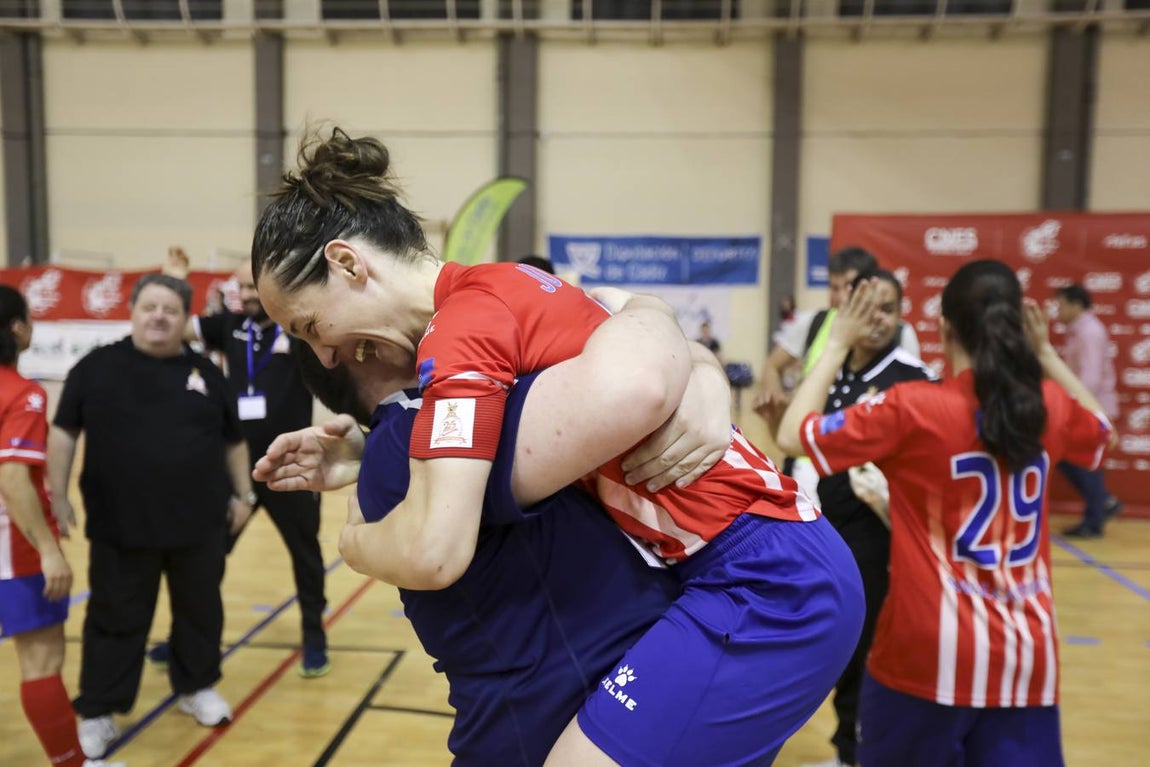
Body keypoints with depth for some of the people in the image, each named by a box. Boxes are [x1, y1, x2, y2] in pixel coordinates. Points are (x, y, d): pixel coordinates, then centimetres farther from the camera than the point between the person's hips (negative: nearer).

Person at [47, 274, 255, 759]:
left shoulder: (206, 374, 5)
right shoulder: (98, 366, -1)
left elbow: (233, 441, 12)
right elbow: (64, 432, 2)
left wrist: (242, 494, 12)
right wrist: (58, 496, -3)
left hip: (199, 525, 2)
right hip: (121, 528, -2)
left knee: (200, 612, 15)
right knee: (116, 621, 8)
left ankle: (197, 688, 35)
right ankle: (96, 712, 24)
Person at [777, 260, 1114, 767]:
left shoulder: (911, 407, -15)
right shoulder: (1051, 407, 1)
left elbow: (794, 435, -9)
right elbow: (1101, 431, 25)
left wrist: (838, 345, -2)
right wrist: (1046, 355, 23)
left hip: (929, 654, -3)